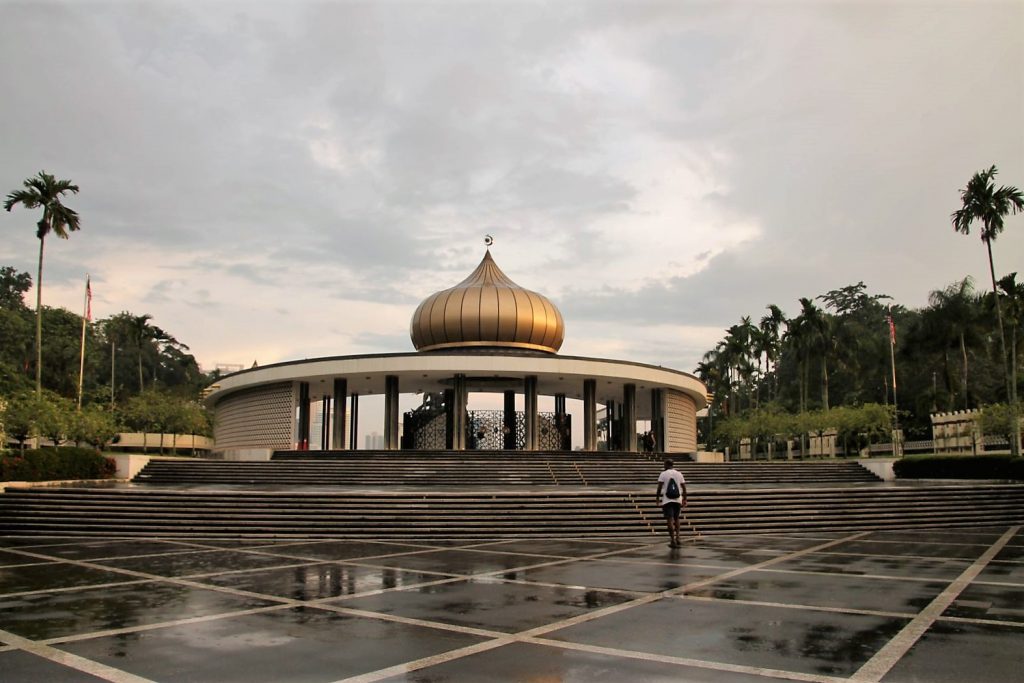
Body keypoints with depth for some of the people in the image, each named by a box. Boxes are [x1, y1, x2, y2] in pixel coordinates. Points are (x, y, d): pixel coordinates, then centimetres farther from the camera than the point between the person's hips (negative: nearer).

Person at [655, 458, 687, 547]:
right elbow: (684, 488, 8)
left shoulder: (663, 474, -2)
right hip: (678, 500, 4)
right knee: (676, 519, 18)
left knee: (670, 520, -3)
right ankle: (677, 538, 10)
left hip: (667, 500, -3)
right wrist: (684, 499, 15)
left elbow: (659, 488, -8)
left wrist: (657, 498, 0)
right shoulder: (679, 474, 8)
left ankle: (673, 541, -7)